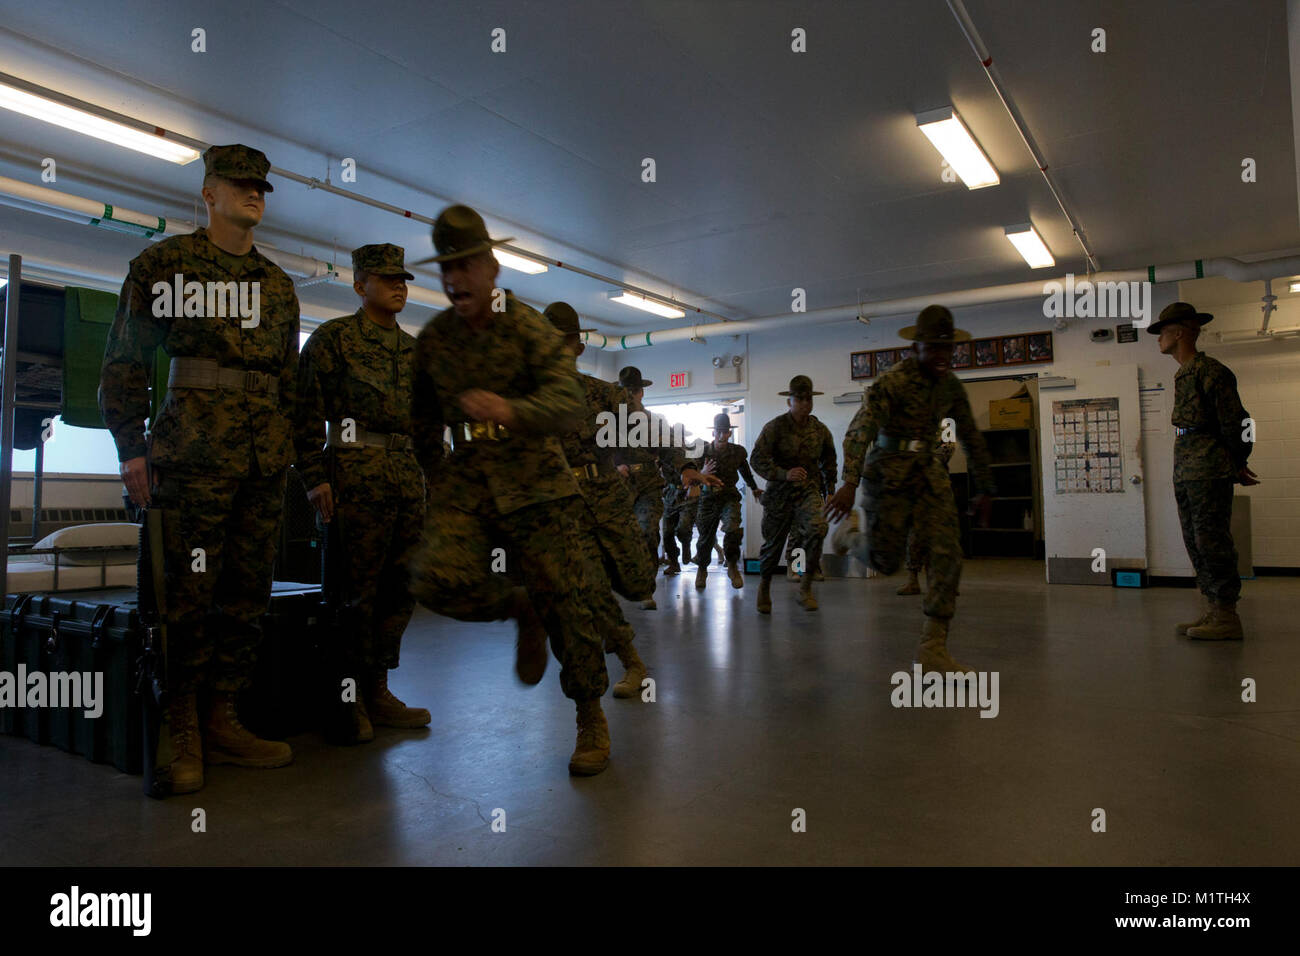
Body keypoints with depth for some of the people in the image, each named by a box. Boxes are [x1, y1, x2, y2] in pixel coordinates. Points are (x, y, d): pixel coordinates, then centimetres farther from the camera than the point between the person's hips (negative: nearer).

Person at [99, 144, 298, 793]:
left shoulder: (277, 284, 21)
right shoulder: (163, 262, 7)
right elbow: (124, 361, 4)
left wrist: (297, 452, 15)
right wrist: (131, 449, -4)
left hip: (265, 456, 5)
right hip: (194, 446, -5)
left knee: (248, 594, 4)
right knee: (188, 592, -5)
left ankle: (221, 721, 14)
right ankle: (181, 733, 7)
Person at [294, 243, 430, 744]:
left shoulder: (415, 349, 20)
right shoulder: (332, 337, 3)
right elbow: (307, 412, -4)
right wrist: (315, 478, -12)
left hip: (409, 478, 6)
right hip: (356, 475, -6)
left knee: (399, 589, 6)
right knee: (359, 590, -4)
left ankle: (377, 691, 17)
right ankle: (348, 699, 8)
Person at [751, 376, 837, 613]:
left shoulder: (820, 430, 6)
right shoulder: (775, 427, -6)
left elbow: (828, 462, 20)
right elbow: (757, 459, -13)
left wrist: (829, 492, 18)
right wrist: (784, 474, -26)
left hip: (809, 489, 2)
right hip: (779, 493, -2)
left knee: (817, 528, -25)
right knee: (773, 542, 6)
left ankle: (805, 588, -13)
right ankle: (765, 586, 34)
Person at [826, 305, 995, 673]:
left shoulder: (950, 386, 7)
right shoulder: (894, 381, -14)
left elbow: (971, 438, 16)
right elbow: (861, 428, -27)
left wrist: (985, 489, 17)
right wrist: (850, 482, -41)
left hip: (929, 470, 6)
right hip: (890, 471, -6)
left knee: (948, 554, -8)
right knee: (886, 561, -4)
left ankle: (933, 648, -2)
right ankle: (854, 528, 32)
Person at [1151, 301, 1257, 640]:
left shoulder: (1210, 371, -11)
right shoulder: (1183, 375, 17)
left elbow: (1234, 422, -11)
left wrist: (1236, 465, -1)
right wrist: (1234, 466, 19)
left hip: (1209, 472, -10)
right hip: (1185, 473, 10)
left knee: (1212, 541, -8)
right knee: (1196, 543, 11)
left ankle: (1227, 617, -3)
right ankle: (1212, 611, 18)